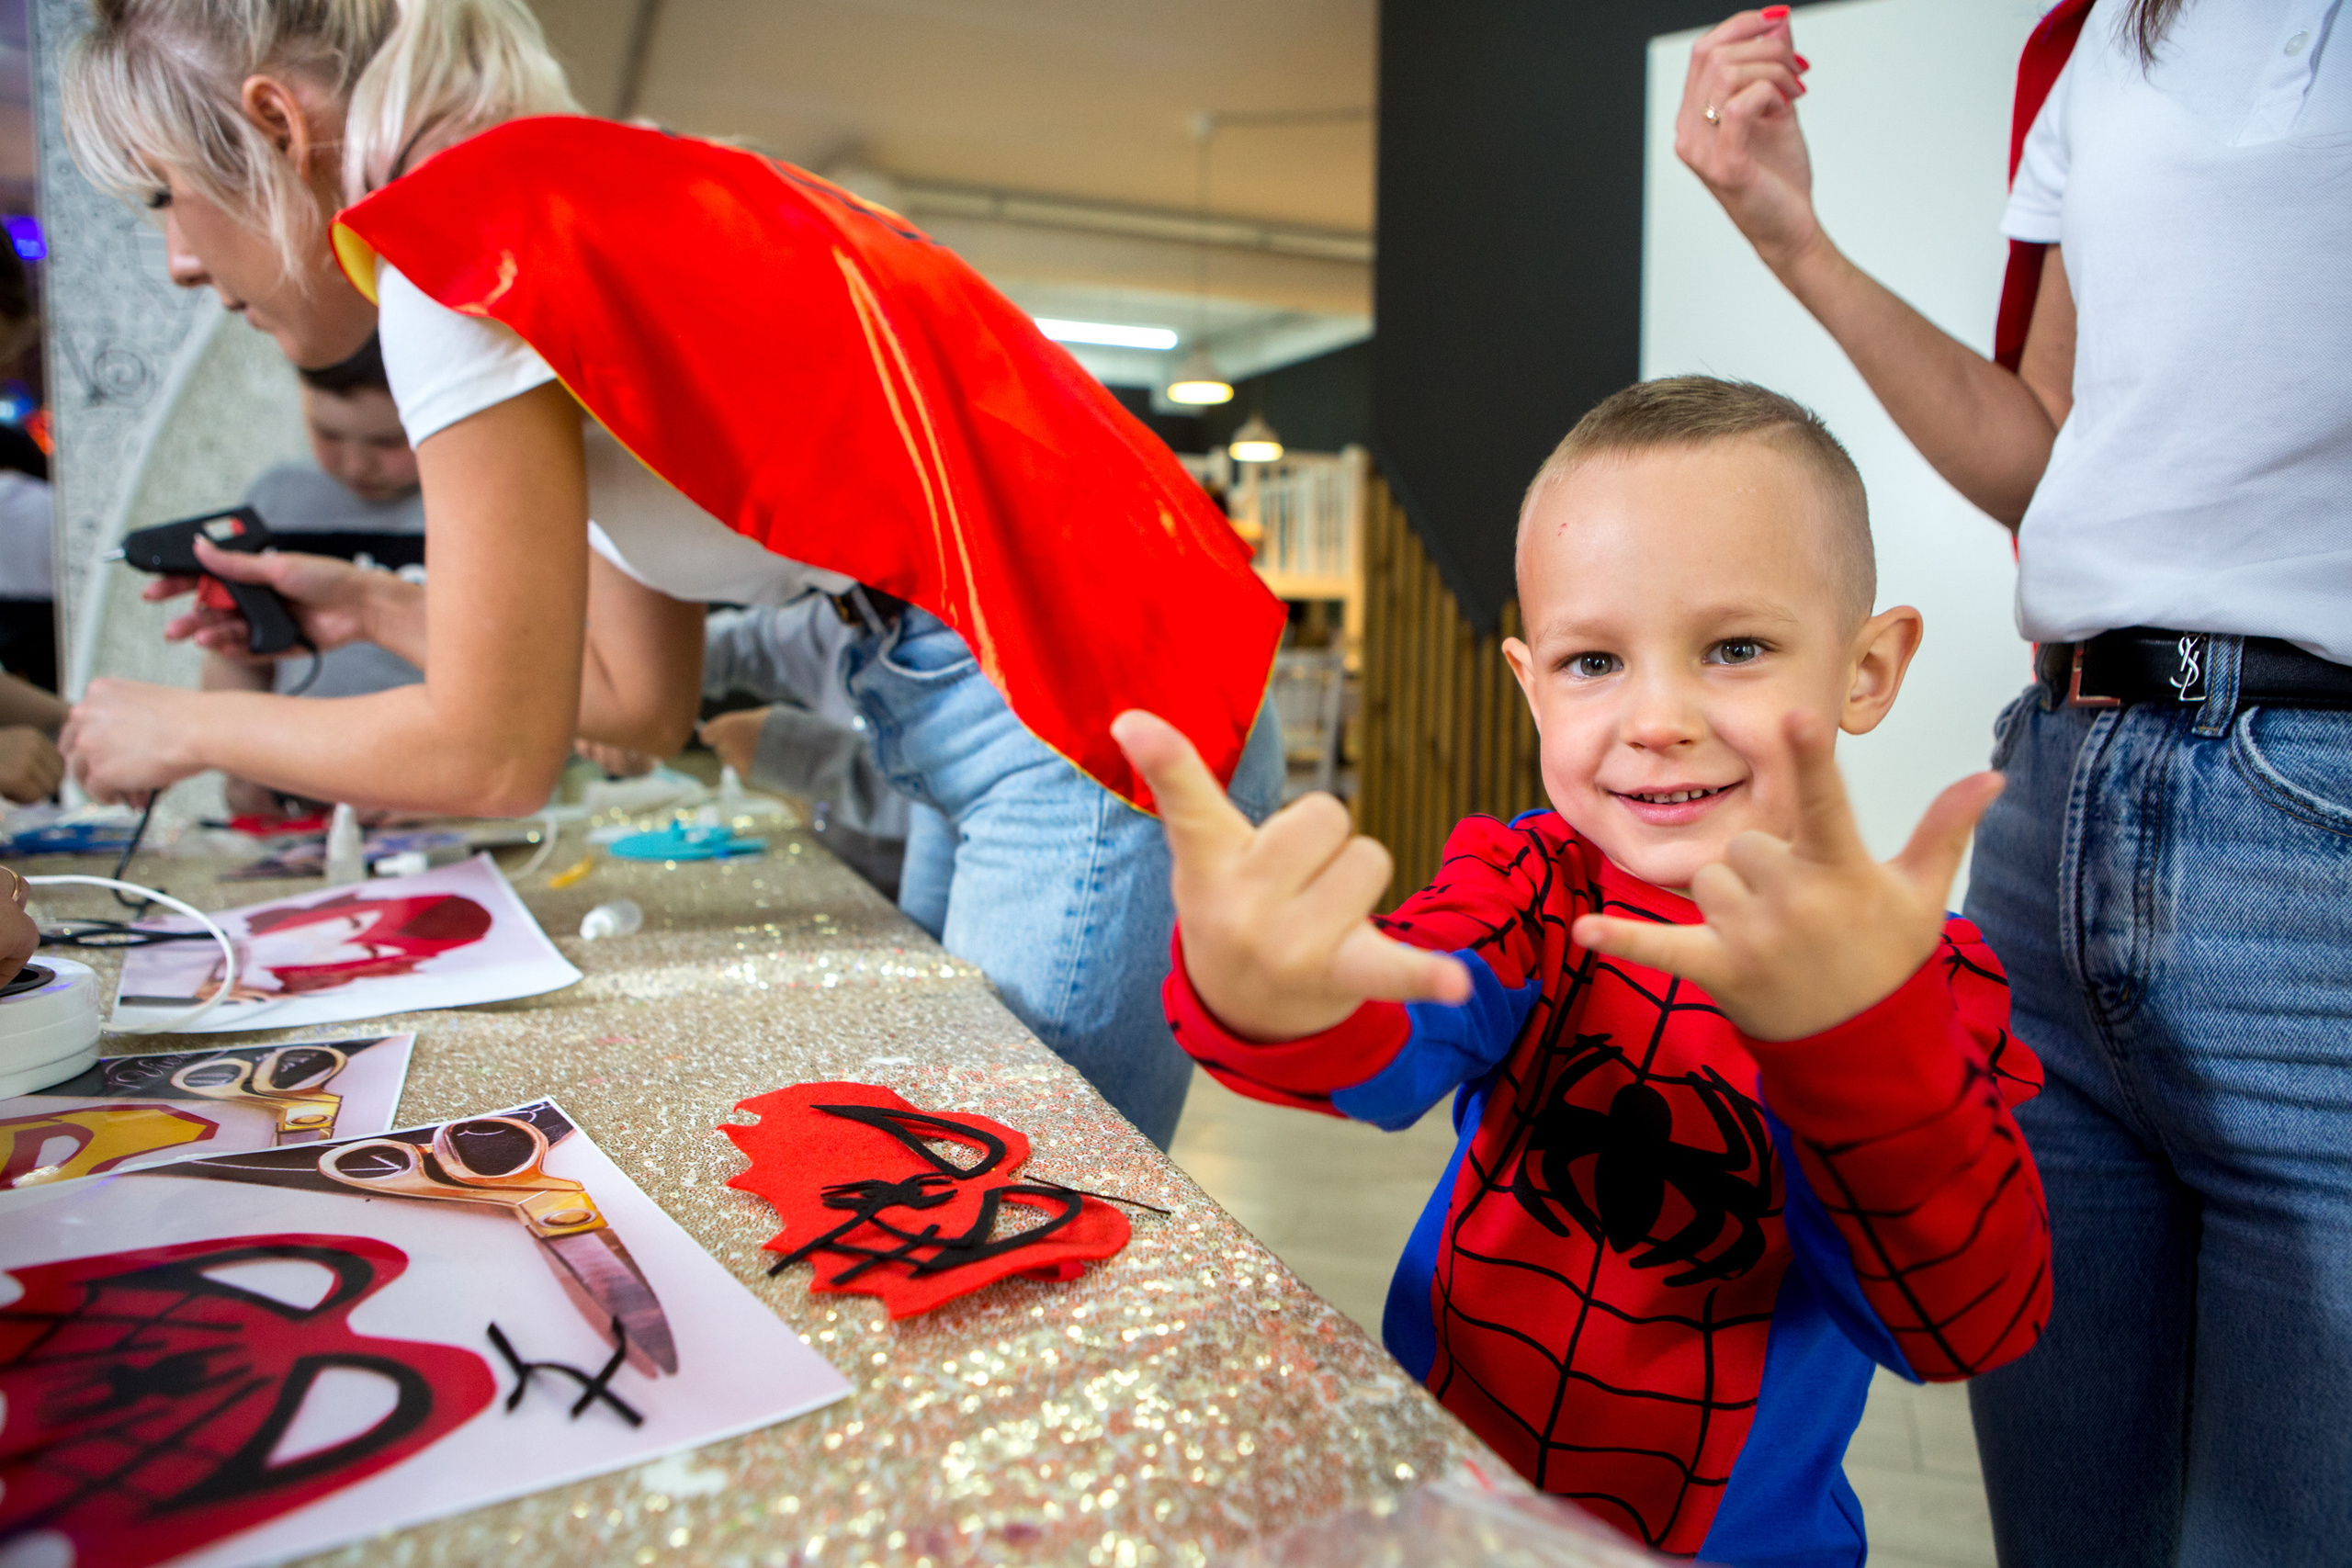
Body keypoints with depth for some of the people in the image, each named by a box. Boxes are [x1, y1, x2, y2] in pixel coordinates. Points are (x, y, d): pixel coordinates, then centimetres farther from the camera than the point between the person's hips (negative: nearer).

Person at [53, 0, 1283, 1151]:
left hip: (1083, 736, -10)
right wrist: (368, 608, 25)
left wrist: (185, 727, 9)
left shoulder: (453, 230, -11)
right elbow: (641, 696, 17)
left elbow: (491, 751, -8)